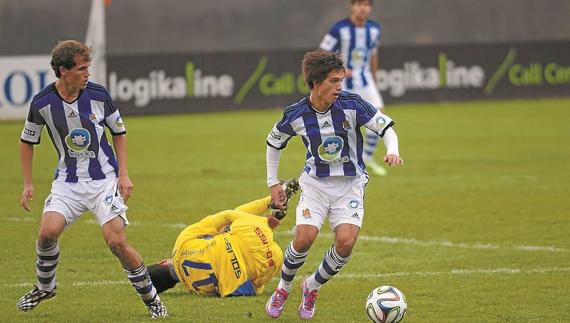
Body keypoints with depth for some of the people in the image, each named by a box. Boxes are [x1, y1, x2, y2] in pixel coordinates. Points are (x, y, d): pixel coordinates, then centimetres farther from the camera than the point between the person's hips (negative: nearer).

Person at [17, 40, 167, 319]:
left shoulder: (98, 95, -9)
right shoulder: (42, 103, -9)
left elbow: (119, 132, 7)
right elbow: (27, 140, 8)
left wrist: (123, 174, -1)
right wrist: (28, 184, 6)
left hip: (104, 179, -1)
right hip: (67, 182, 1)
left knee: (116, 241, -16)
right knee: (48, 231, -20)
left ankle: (150, 297, 3)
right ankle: (45, 287, 8)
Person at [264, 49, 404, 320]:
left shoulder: (351, 105, -14)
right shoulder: (295, 115, -11)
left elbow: (386, 127, -6)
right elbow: (274, 142, 8)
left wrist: (392, 152, -27)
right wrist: (272, 183, 9)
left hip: (350, 184, 0)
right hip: (315, 183, 0)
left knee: (346, 241, -19)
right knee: (304, 238, -20)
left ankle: (313, 287, 9)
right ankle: (283, 288, 8)